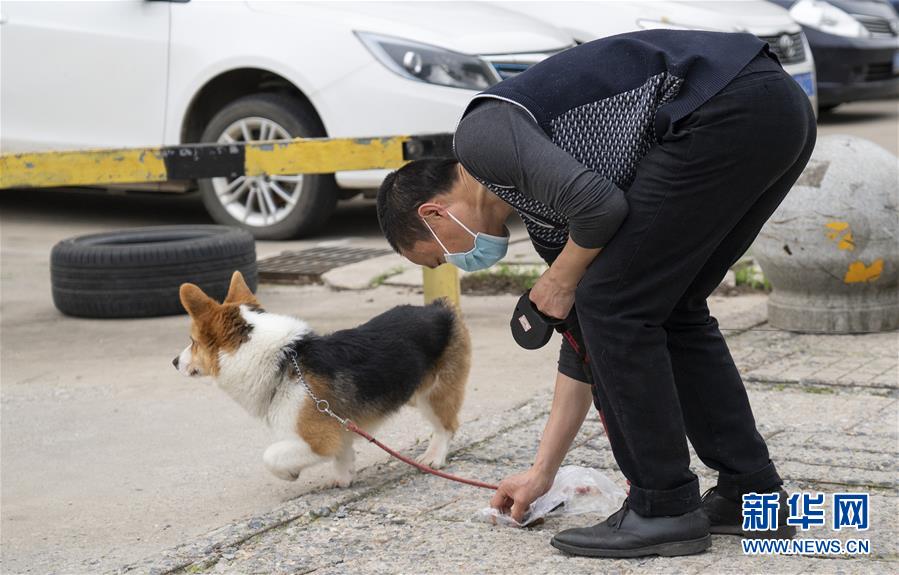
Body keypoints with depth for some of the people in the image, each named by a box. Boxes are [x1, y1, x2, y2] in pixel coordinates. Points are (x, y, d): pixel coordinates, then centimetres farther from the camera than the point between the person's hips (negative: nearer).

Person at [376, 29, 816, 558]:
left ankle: (664, 509, 8)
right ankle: (752, 495, 22)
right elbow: (583, 335, 30)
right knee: (668, 311, 20)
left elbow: (598, 205, -16)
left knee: (617, 307, 1)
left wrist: (561, 280, 6)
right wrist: (542, 472, 35)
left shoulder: (481, 135, 1)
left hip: (727, 111, -10)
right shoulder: (541, 208, 26)